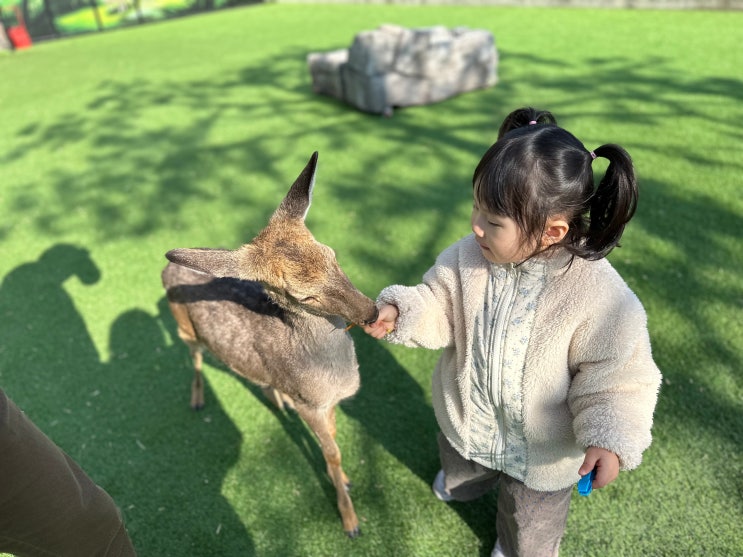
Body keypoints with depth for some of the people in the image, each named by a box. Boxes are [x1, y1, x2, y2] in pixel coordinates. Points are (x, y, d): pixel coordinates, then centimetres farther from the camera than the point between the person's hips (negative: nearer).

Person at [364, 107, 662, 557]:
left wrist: (609, 438, -35)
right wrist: (400, 312, -28)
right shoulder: (470, 255, -24)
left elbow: (618, 376, -24)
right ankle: (464, 480, 77)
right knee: (458, 474, 40)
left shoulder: (599, 295, -34)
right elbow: (441, 307, -11)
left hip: (539, 447, -3)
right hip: (465, 418, 4)